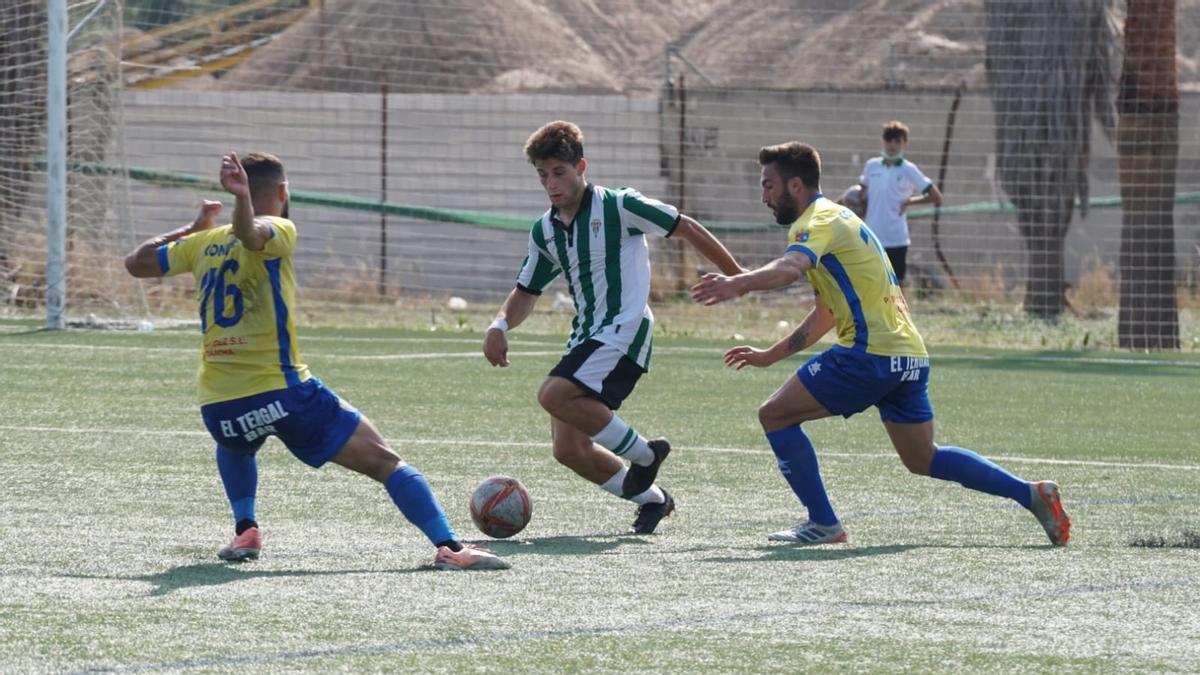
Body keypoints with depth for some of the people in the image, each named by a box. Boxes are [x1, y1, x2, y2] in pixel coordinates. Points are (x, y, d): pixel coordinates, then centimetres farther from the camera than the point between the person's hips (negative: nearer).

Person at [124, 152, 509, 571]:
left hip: (217, 406, 5)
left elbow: (136, 262, 26)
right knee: (384, 462, -2)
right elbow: (249, 234, -26)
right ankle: (449, 546, -16)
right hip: (281, 393, -5)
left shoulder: (202, 244, 13)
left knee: (233, 446, 42)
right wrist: (242, 199, -45)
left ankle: (245, 530, 23)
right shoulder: (278, 232, -2)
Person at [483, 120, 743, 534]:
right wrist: (500, 326, -1)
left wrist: (738, 279, 0)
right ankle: (651, 498, 19)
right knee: (569, 450, -1)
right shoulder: (545, 230, 11)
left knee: (554, 395, -28)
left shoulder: (618, 206, -8)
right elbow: (527, 292, 20)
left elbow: (686, 229, -3)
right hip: (585, 338, 7)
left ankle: (644, 453, -10)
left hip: (624, 331, -7)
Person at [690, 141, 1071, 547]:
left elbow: (791, 267, -31)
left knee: (775, 415, -3)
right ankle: (1031, 494, 12)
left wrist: (738, 284, -47)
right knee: (923, 459, 18)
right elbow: (827, 314, 32)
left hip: (872, 355, -10)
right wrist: (770, 355, 32)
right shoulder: (836, 218, 24)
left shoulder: (818, 221, -7)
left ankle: (822, 523, -4)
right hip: (908, 355, 10)